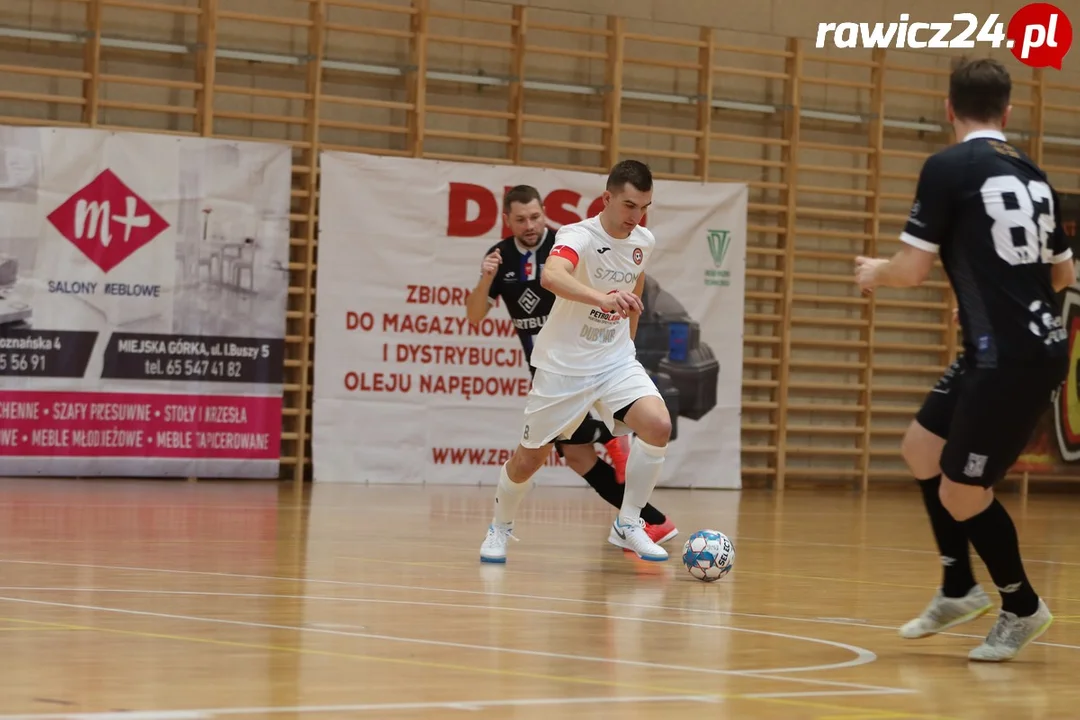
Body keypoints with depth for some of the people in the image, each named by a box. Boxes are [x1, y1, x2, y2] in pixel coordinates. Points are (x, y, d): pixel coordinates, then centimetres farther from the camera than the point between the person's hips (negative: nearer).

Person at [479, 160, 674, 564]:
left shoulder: (643, 242, -1)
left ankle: (627, 526, -6)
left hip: (615, 360, 4)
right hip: (563, 364, -4)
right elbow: (551, 276, -45)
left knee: (657, 425, -20)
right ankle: (500, 528, 35)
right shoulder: (579, 236, -22)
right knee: (529, 458, 5)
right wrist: (602, 298, -61)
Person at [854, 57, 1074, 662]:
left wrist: (874, 274, 11)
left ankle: (1022, 607, 19)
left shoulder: (949, 167, -10)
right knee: (922, 448, 20)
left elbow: (912, 270, -11)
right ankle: (959, 590, 28)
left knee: (961, 494, 4)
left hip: (1009, 357, -8)